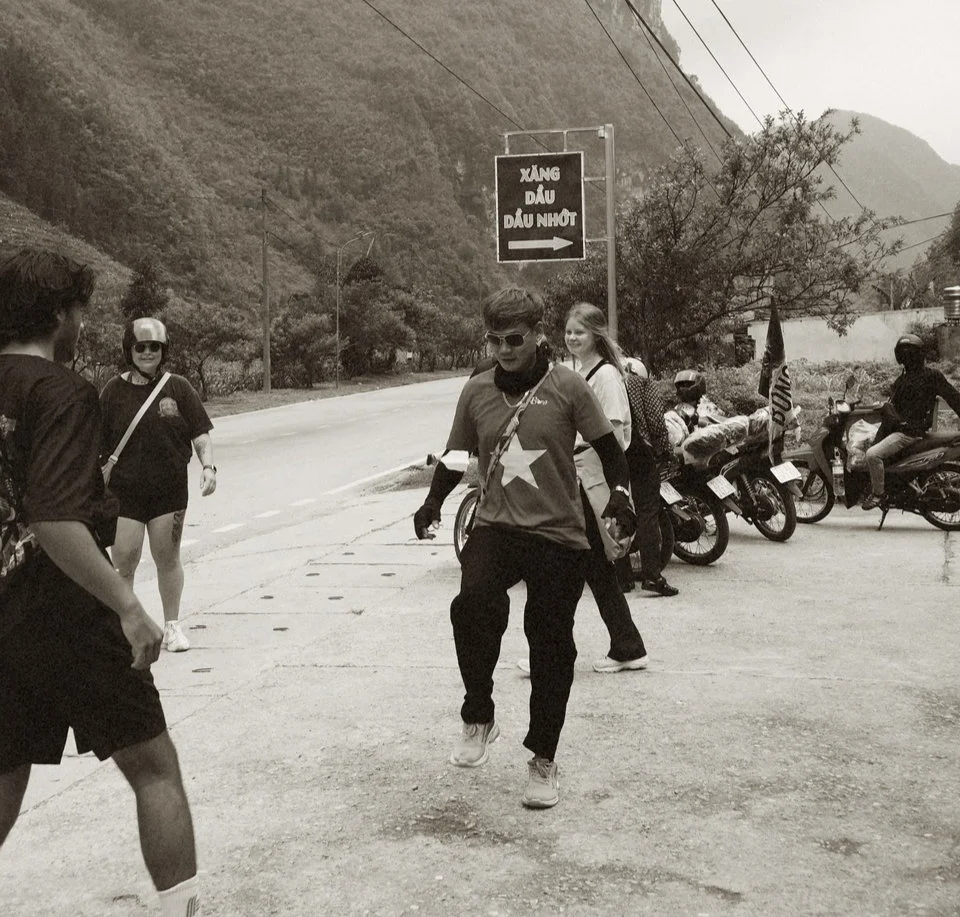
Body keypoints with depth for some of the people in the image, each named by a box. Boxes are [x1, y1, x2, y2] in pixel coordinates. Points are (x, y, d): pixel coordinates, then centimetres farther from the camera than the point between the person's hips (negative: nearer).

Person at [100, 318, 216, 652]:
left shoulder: (178, 388, 1)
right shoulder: (114, 390, 0)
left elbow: (200, 434, 2)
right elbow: (98, 444, 3)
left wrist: (208, 465, -13)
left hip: (169, 490, 1)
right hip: (124, 491, -1)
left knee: (167, 558, 9)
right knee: (123, 562, -3)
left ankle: (171, 625, 23)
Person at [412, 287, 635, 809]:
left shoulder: (566, 387, -4)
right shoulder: (476, 392, 6)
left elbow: (608, 446, 1)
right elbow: (457, 455, 17)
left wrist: (620, 493, -16)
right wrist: (434, 502, 3)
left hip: (559, 535, -1)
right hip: (496, 528, 2)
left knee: (551, 645, 4)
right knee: (473, 603, -27)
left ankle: (543, 761, 22)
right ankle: (478, 718, -5)